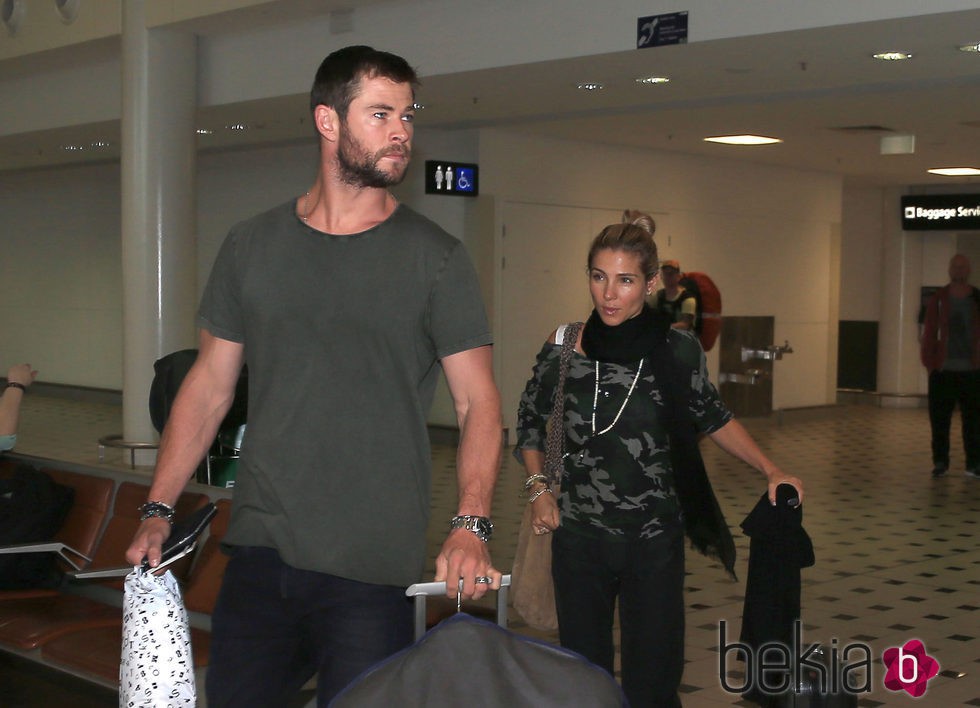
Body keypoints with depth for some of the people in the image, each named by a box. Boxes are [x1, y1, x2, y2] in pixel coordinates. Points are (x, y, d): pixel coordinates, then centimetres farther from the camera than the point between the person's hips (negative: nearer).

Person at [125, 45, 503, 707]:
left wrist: (471, 525, -18)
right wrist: (158, 510, 6)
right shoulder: (252, 245, 8)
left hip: (372, 574, -3)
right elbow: (210, 386, 12)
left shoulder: (435, 257, -1)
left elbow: (479, 401, -3)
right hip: (259, 554, 3)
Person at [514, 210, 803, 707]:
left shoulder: (678, 350, -8)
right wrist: (538, 487, 0)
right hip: (578, 536, 1)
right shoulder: (564, 346, -6)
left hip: (654, 540, -1)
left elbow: (712, 418, 10)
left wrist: (770, 470, 1)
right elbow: (530, 420, 11)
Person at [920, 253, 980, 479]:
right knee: (940, 419, 3)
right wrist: (929, 363, -4)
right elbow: (929, 333, 2)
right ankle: (940, 462, 13)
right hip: (943, 370, 0)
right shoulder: (938, 299, 3)